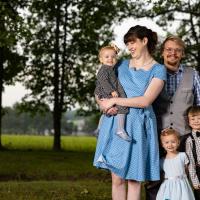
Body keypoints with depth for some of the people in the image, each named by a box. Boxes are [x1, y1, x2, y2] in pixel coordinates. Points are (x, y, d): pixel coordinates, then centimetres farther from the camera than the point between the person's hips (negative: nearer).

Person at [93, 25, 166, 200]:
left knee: (135, 179, 1)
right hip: (116, 124, 3)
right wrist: (103, 103, -5)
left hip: (139, 126, -3)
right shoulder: (122, 65, 14)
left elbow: (145, 101, -11)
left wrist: (114, 101, -10)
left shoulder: (158, 70, 1)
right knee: (117, 178, 2)